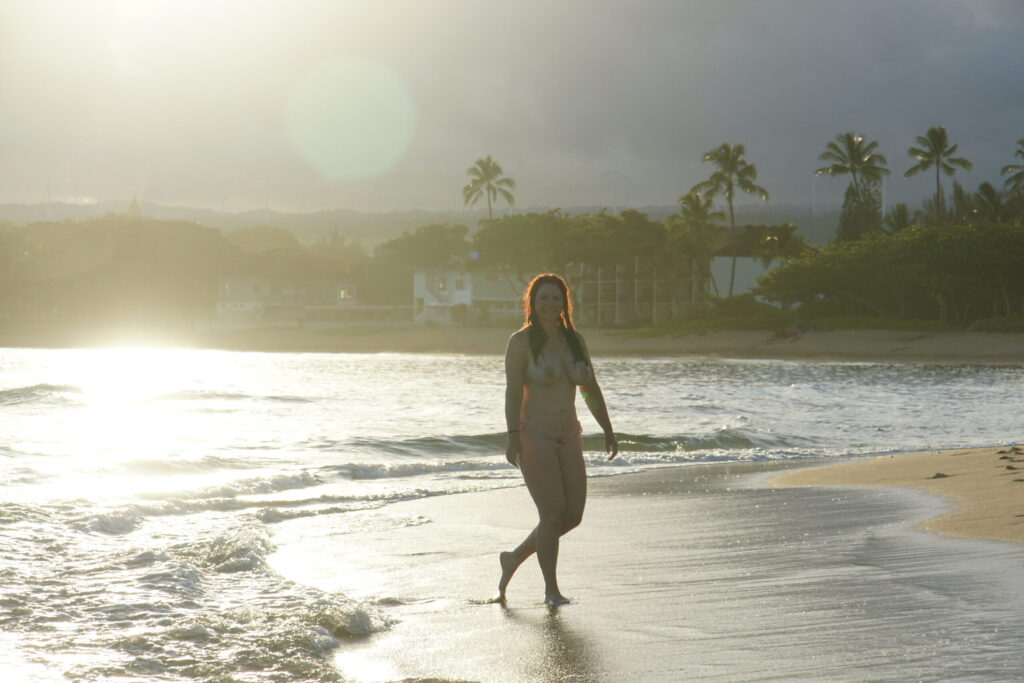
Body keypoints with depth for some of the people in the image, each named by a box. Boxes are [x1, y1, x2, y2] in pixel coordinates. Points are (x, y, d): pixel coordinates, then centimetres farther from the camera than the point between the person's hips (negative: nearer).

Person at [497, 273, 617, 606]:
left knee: (573, 515, 5)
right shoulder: (521, 342, -6)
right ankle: (551, 590, 6)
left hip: (568, 438, 6)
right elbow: (513, 393, -11)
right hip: (535, 436, -6)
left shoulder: (574, 340, 11)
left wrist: (608, 430, 13)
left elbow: (591, 389, 16)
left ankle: (514, 558, 24)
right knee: (552, 512, -9)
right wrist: (513, 437, -20)